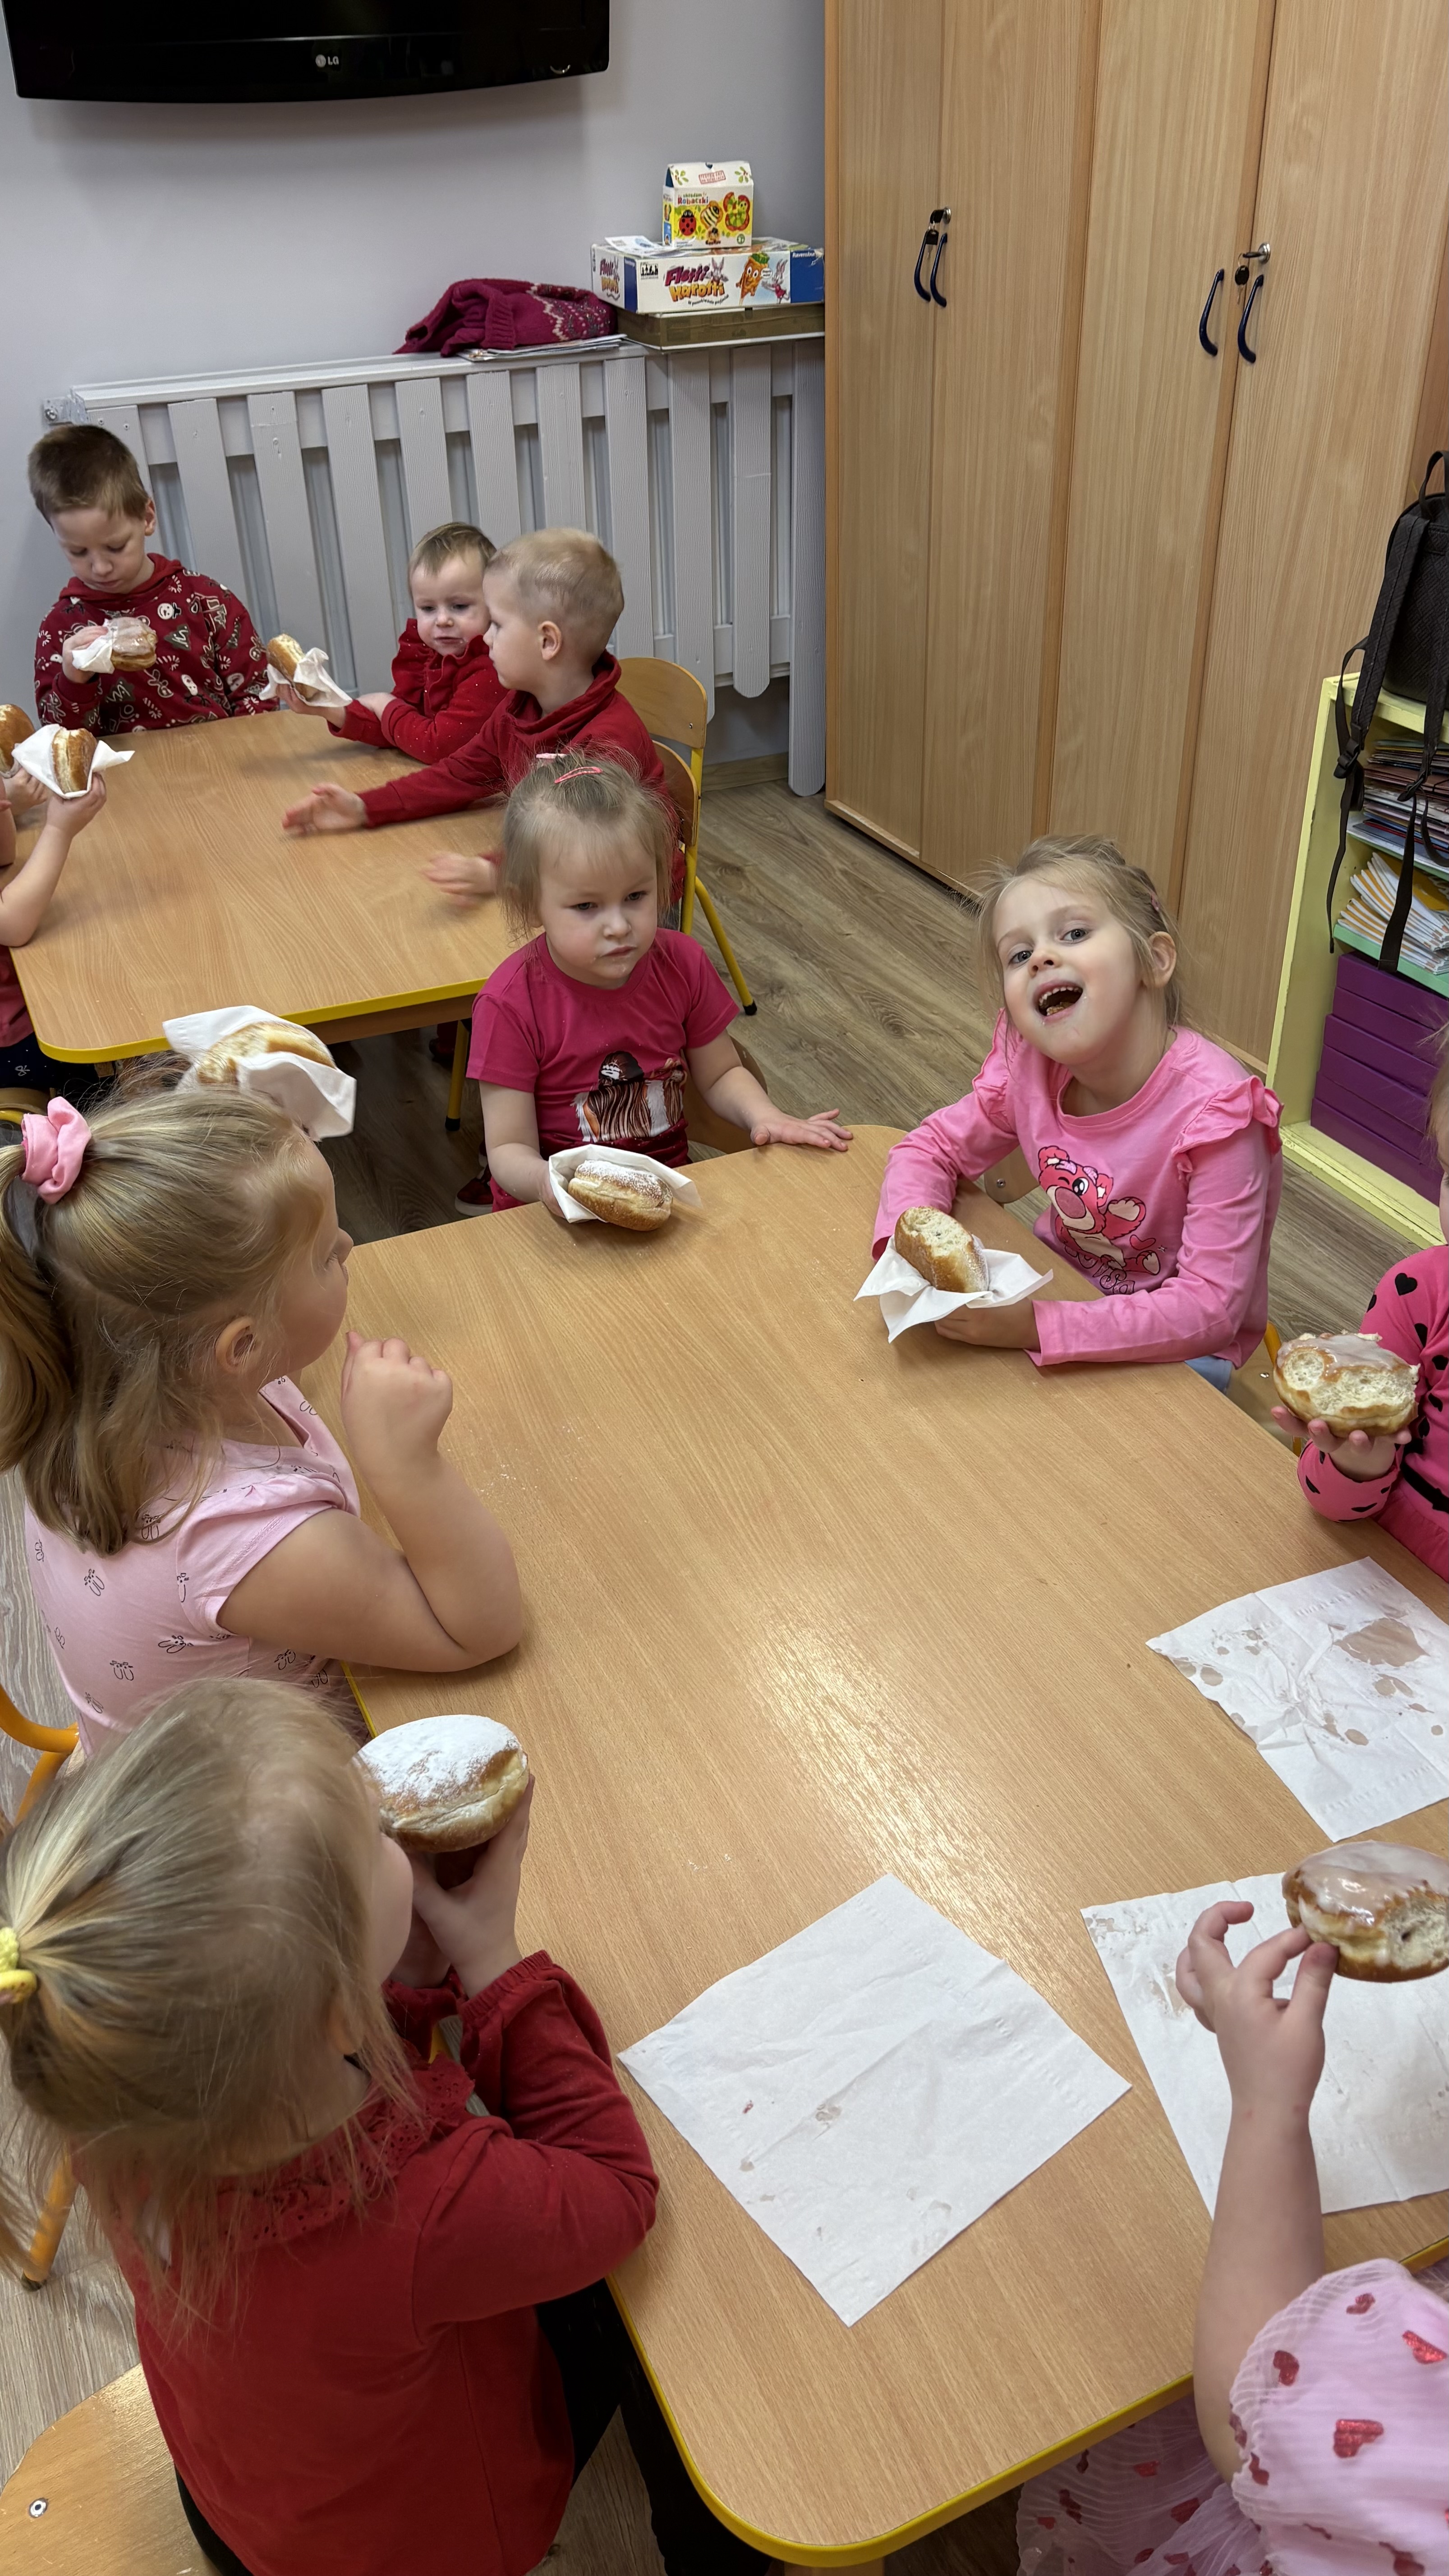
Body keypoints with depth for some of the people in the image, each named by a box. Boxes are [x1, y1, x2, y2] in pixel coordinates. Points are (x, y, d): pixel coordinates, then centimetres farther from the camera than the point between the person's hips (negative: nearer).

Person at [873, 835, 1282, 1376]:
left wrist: (1034, 1327, -41)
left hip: (1182, 1349, -5)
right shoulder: (1029, 1067, -14)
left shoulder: (1215, 1112, -30)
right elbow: (929, 1149, 0)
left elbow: (1209, 1309, -32)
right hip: (1063, 1280, 5)